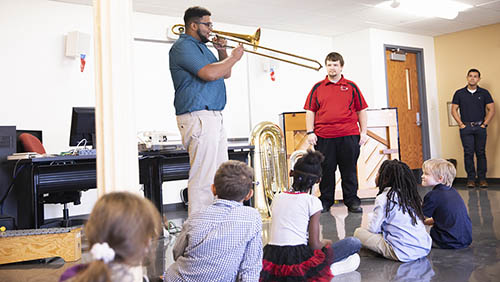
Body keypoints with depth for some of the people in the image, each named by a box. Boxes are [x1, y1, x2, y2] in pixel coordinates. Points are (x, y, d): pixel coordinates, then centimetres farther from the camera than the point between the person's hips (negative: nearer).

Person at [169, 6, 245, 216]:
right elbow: (210, 73, -23)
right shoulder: (183, 46, -9)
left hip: (214, 118, 11)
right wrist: (233, 57, -8)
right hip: (198, 118, -11)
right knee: (202, 178, -10)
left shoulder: (202, 47, 22)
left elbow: (225, 74, 27)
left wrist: (222, 51, 12)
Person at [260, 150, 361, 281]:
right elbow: (315, 245, -8)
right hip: (297, 262, -6)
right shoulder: (312, 201, -6)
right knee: (354, 243, 5)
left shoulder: (277, 198, 9)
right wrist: (325, 243, 15)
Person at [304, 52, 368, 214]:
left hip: (349, 136, 0)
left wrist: (363, 132, 3)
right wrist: (310, 132, -2)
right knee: (326, 170, 6)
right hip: (323, 137, 0)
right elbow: (310, 111, 8)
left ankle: (352, 201, 17)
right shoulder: (317, 88, 9)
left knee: (349, 170, 6)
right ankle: (325, 202, 18)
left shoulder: (351, 87, 9)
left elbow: (361, 110, 9)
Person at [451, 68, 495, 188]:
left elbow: (491, 109, 5)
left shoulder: (484, 93, 6)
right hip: (466, 128, 0)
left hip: (480, 127, 0)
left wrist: (484, 124, -2)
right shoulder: (459, 93, 6)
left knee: (481, 153, 2)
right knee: (468, 153, -1)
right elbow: (454, 110, 5)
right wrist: (461, 124, -2)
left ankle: (482, 178, 10)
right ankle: (471, 178, 5)